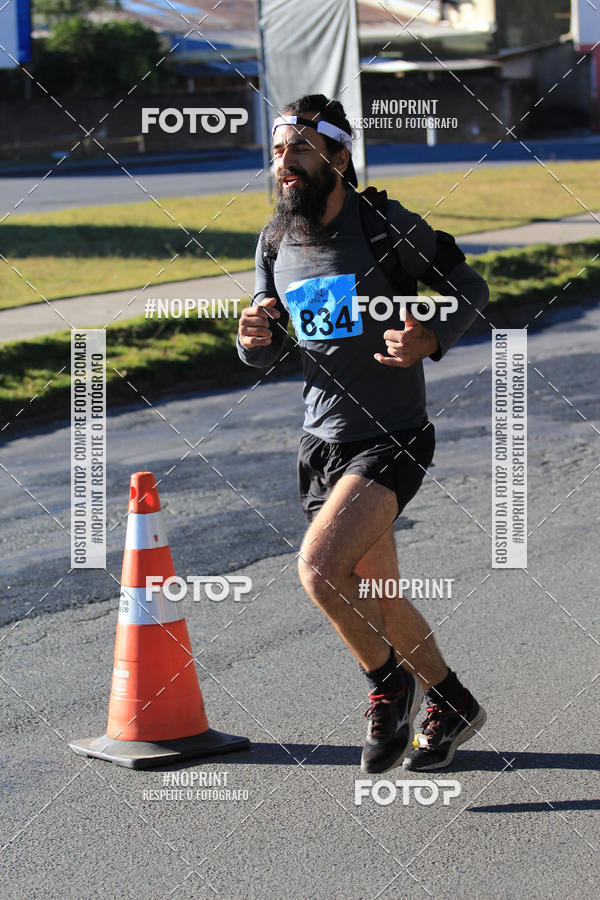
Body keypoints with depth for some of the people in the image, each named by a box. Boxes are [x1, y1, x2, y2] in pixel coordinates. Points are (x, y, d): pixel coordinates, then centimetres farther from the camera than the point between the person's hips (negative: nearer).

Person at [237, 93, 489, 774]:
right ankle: (450, 706, 36)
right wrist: (252, 339, -10)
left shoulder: (388, 225, -13)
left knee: (319, 569, -23)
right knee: (375, 597, 14)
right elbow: (265, 352, 14)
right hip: (321, 441, 7)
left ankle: (389, 683, 3)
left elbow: (469, 289, -1)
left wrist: (431, 340, -20)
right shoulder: (275, 241, 3)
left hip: (392, 439, -6)